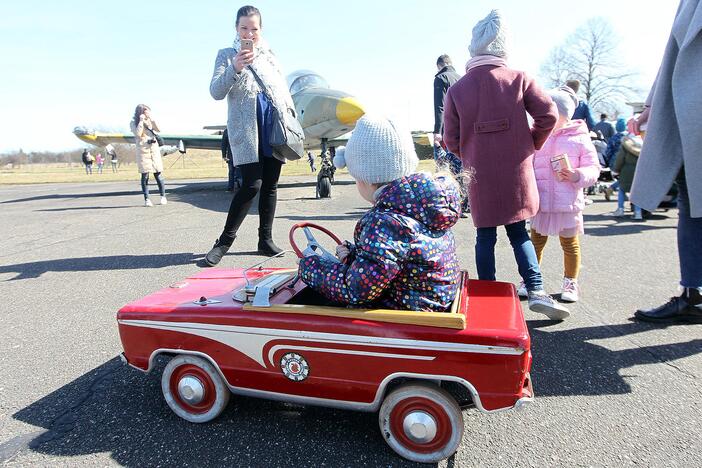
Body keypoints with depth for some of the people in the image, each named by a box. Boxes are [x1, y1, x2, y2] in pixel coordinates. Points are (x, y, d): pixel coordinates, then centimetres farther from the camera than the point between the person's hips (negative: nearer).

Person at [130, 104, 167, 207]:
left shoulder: (151, 121, 14)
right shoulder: (133, 123, 5)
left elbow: (158, 130, 0)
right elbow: (138, 134, -11)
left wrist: (151, 119, -7)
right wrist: (141, 121, -10)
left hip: (154, 148, 3)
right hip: (142, 150, -2)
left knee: (158, 173, 0)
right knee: (145, 175, -5)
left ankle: (163, 197, 9)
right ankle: (147, 199, -2)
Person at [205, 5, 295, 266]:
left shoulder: (270, 56, 18)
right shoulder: (227, 55, 6)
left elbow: (284, 92, 21)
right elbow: (216, 93, -7)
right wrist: (235, 69, -23)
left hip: (274, 129, 4)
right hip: (246, 131, -4)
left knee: (270, 185, 3)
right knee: (251, 185, -15)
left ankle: (266, 240, 13)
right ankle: (224, 241, -2)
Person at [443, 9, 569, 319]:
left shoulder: (457, 89, 0)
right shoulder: (519, 79, 0)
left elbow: (451, 140, 0)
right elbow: (548, 114, -7)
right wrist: (532, 144, 10)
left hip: (479, 177, 0)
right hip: (516, 172, 0)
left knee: (485, 237, 9)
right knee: (519, 233, 12)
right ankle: (536, 291, 2)